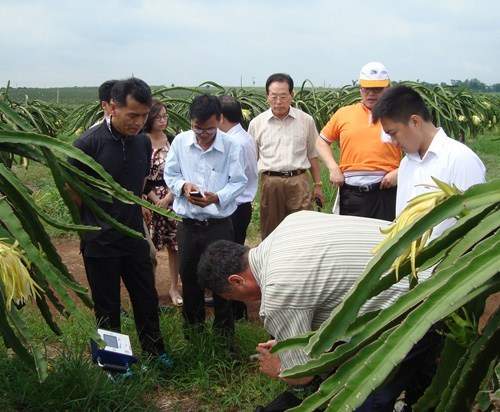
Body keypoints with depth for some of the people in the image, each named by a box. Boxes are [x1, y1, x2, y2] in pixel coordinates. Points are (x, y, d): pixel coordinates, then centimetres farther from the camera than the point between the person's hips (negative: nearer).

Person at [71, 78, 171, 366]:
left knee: (147, 298, 15)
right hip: (100, 242, -4)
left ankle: (155, 351, 34)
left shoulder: (143, 142, -1)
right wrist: (92, 226, 0)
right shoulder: (88, 143, -18)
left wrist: (134, 219, 13)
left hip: (135, 237, 5)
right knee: (107, 308, 10)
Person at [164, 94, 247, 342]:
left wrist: (218, 197, -23)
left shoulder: (232, 146, -9)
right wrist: (183, 186, -14)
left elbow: (239, 182, -6)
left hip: (219, 225, -2)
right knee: (188, 277, 16)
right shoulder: (180, 141, -1)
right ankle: (192, 326, 38)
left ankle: (225, 331, 25)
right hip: (188, 225, 3)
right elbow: (170, 175, 7)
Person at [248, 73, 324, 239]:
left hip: (298, 181, 0)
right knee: (270, 232, 8)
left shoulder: (306, 121, 4)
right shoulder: (257, 123, 4)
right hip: (270, 182, 1)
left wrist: (318, 185, 12)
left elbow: (312, 155, 13)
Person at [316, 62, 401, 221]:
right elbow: (321, 141, 15)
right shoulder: (343, 114, 8)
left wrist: (399, 172, -9)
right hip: (351, 193, 2)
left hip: (385, 191, -2)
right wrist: (333, 168, 1)